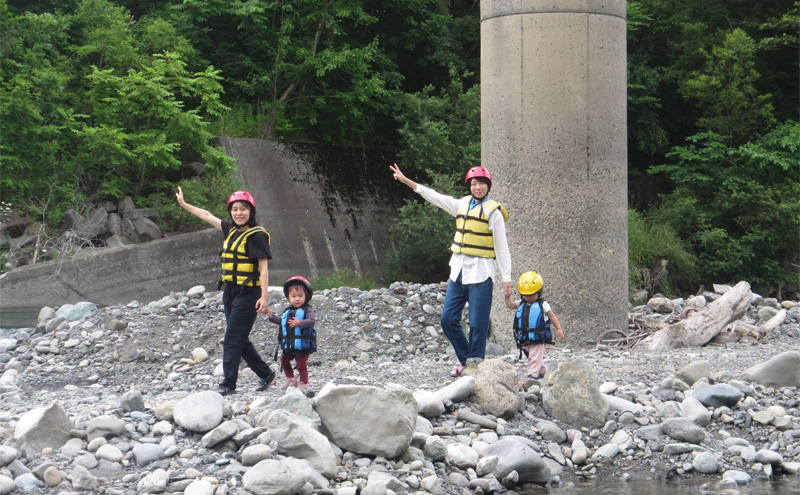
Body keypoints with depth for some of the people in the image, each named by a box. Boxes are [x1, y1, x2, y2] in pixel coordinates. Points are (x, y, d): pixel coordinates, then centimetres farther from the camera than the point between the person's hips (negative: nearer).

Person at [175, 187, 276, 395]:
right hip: (230, 291, 8)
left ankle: (228, 384, -3)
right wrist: (183, 204, 33)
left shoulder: (257, 235, -11)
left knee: (232, 339, -8)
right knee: (240, 340, 12)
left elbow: (263, 268, -15)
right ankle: (265, 374, 24)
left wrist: (263, 297, -21)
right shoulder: (231, 230, 11)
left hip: (247, 294, -8)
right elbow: (207, 216, 26)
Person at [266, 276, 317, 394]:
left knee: (301, 364, 0)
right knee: (284, 360, 14)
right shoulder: (287, 311, 11)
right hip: (288, 344, 7)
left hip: (302, 345, -7)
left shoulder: (307, 310, -9)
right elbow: (282, 321, 21)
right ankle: (291, 379, 32)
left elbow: (312, 321, -23)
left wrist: (299, 323, -35)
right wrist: (272, 316, 10)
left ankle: (303, 383, 16)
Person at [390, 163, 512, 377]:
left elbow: (502, 248, -3)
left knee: (477, 323, -6)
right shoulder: (462, 204, 13)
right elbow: (435, 197, 21)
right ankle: (465, 359, 18)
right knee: (448, 319, 3)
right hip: (458, 271, 6)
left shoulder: (493, 212, -3)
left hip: (481, 273, -6)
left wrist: (507, 279, -6)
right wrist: (406, 180, 21)